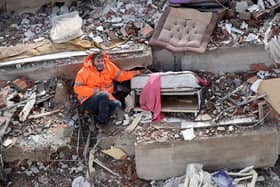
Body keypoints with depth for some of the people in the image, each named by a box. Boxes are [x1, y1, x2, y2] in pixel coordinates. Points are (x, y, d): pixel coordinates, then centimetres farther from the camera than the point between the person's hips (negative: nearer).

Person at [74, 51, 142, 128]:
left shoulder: (109, 67, 1)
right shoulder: (84, 71, -11)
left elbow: (120, 75, 11)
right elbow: (77, 88, -13)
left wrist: (135, 73, 2)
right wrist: (94, 91, -22)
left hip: (104, 100, 5)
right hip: (89, 101, -5)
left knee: (117, 104, -24)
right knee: (104, 95, -34)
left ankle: (99, 120, -10)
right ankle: (101, 121, -18)